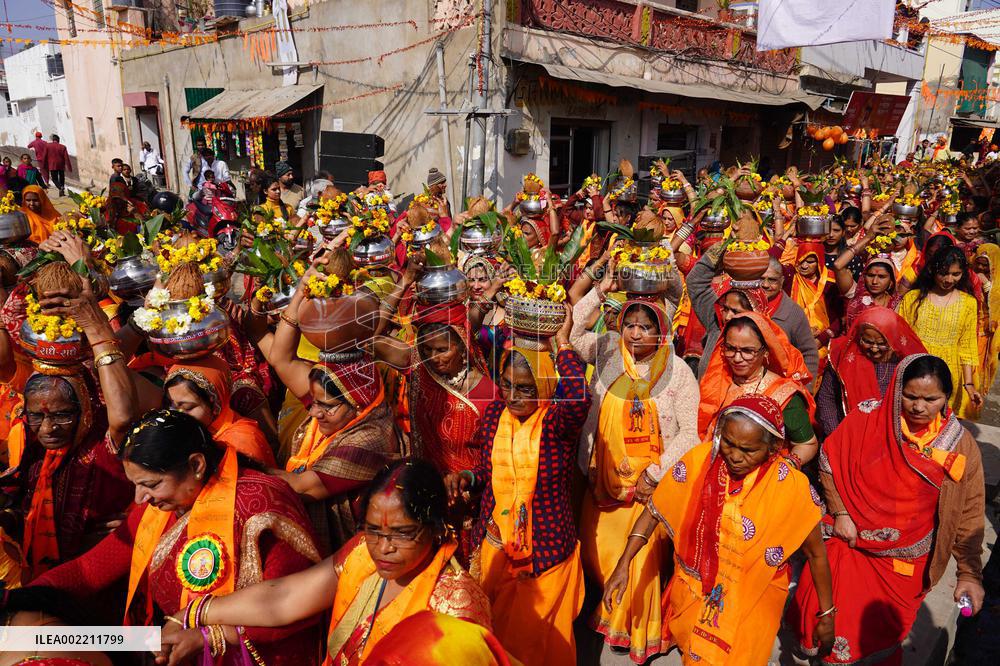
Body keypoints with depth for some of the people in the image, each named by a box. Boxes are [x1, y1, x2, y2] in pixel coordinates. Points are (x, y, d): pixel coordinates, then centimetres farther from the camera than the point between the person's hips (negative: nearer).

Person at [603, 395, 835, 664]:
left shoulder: (792, 487, -22)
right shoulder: (700, 460, -18)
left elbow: (816, 553, -7)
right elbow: (655, 511, -9)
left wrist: (827, 614, 3)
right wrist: (623, 565, -14)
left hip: (752, 606, -2)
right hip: (693, 592, 2)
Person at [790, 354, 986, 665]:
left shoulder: (961, 446, -10)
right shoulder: (869, 419, -14)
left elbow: (968, 515, -3)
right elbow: (830, 458, -1)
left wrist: (969, 572, -8)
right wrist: (840, 511, -6)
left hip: (906, 563, 0)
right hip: (851, 539, 0)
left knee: (882, 634, 11)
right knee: (826, 611, 4)